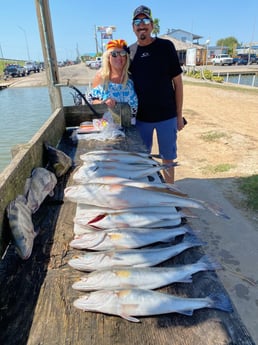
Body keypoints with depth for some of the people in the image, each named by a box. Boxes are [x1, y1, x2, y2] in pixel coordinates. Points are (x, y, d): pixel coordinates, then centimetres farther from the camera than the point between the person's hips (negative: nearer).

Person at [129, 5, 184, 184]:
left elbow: (177, 82, -3)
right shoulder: (130, 52, 4)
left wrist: (179, 115, -5)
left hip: (166, 116, -2)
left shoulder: (166, 46, -4)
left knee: (167, 157, 9)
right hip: (141, 117, 3)